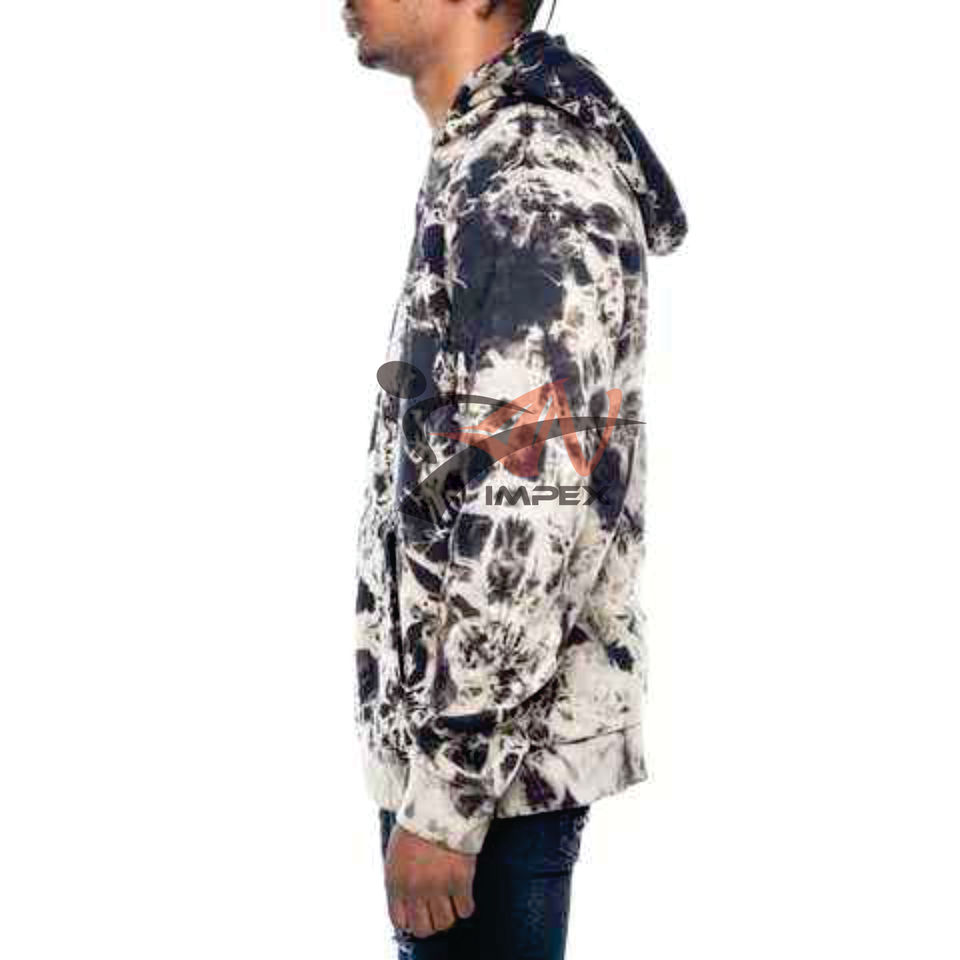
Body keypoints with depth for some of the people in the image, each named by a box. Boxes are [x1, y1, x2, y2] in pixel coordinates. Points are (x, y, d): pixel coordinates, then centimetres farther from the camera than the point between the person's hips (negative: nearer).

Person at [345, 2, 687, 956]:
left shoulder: (530, 182, -20)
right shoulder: (493, 159, 11)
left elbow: (530, 514, -24)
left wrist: (445, 795, -21)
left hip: (494, 749, -9)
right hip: (459, 726, 9)